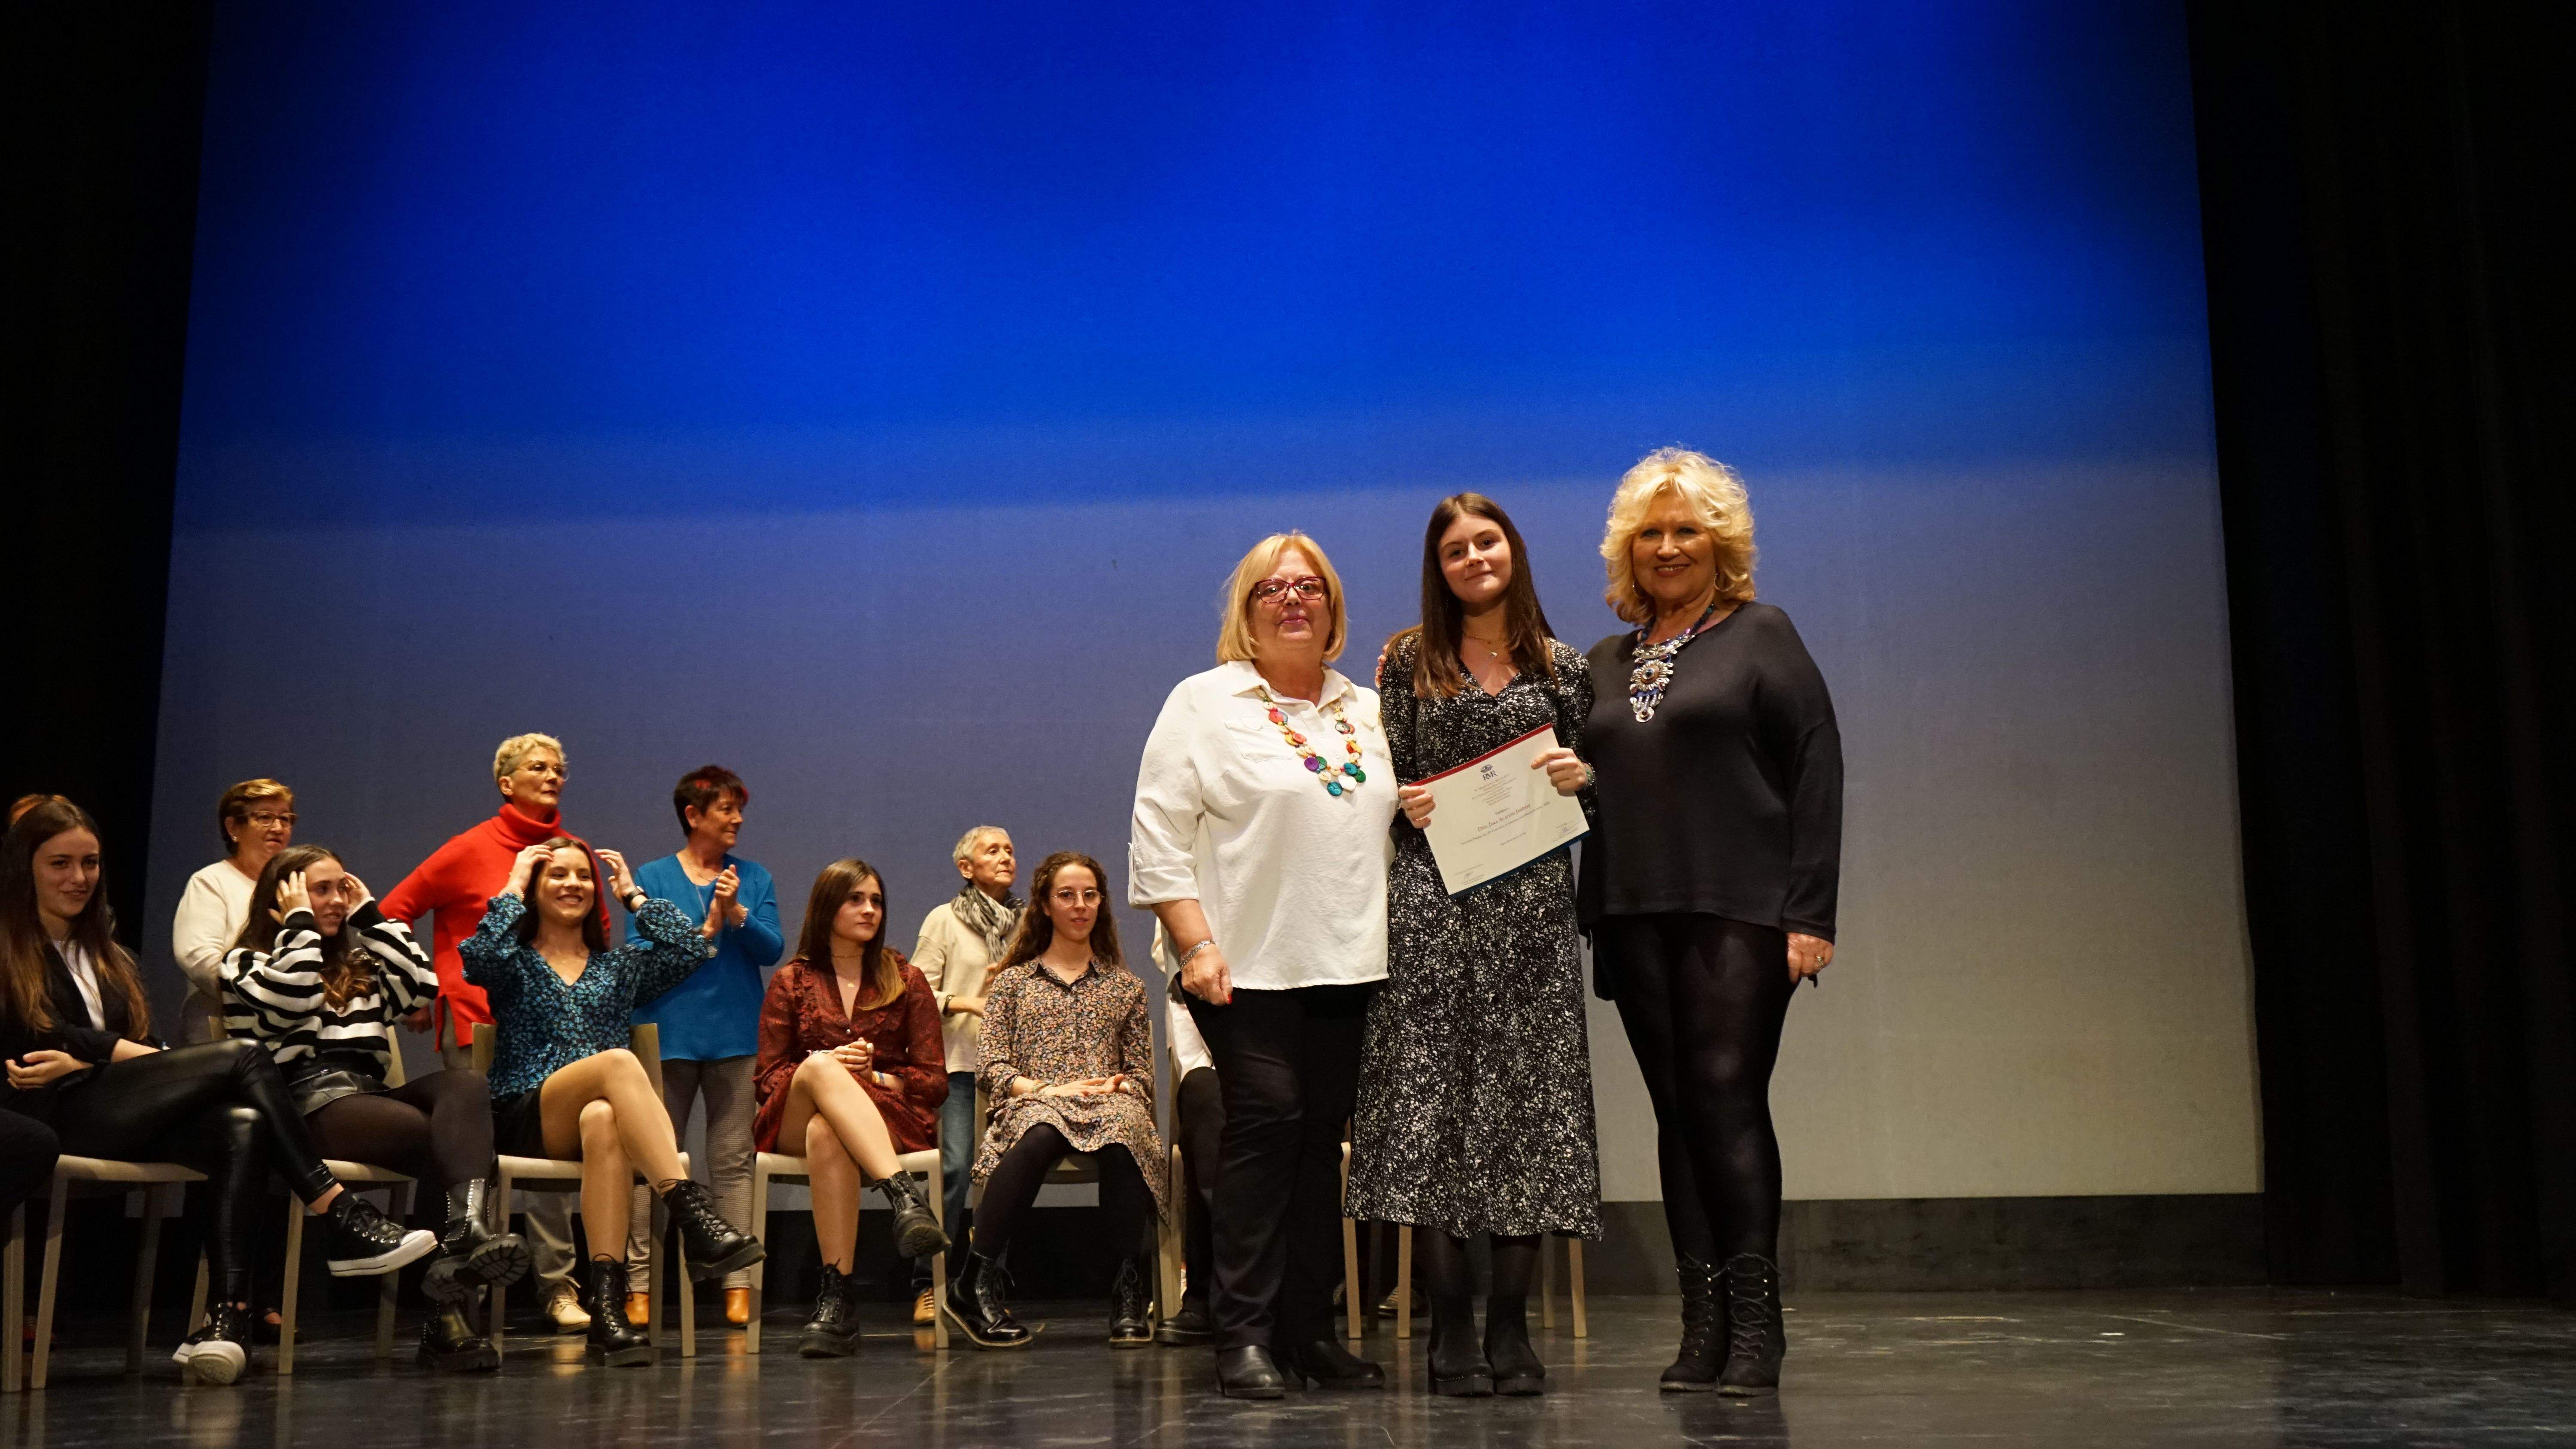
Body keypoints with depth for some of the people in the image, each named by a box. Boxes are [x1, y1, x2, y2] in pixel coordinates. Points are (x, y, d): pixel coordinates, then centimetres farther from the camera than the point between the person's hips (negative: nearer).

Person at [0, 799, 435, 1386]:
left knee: (242, 1126, -29)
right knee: (242, 1056, -23)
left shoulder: (109, 957, 29)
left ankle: (229, 1315, -42)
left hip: (124, 1117, 6)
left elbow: (142, 1043, 15)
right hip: (56, 1119, -6)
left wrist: (86, 1054, -7)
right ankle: (341, 1219, -26)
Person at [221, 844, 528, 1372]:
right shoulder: (247, 963, 16)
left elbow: (421, 987, 16)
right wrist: (299, 923, 6)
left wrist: (371, 917, 20)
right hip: (308, 1104, -5)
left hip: (371, 1095, 6)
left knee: (465, 1083, -30)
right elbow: (291, 999, -6)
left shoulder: (359, 963, 34)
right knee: (451, 1137, -31)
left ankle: (467, 1230, -53)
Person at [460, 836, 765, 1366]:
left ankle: (606, 1301, -51)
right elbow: (477, 957, -7)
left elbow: (690, 947, 9)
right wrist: (513, 889, 6)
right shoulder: (513, 963, 19)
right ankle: (693, 1210, -52)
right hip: (524, 1119, -2)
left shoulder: (621, 965, 27)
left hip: (603, 1107, 2)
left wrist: (633, 895, 18)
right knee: (619, 1062, -36)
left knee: (602, 1120, -40)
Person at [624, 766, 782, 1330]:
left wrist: (737, 915, -14)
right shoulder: (652, 877, 6)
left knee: (734, 1160, 1)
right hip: (668, 1034, -1)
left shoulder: (754, 878, 11)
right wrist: (704, 930, -11)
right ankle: (638, 1286, 4)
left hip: (736, 1034, 2)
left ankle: (738, 1285, 3)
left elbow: (773, 949, 1)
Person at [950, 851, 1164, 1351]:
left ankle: (1131, 1292, -37)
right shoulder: (1014, 981, 20)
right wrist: (1050, 1089, -10)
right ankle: (977, 1286, -37)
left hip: (1111, 1104, 1)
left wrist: (1114, 1089, -7)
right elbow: (993, 1069, 7)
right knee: (1041, 1135, -41)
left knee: (1121, 1132, -39)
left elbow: (1143, 1075, 16)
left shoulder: (1125, 986, 24)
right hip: (1034, 1105, -1)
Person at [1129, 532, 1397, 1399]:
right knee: (1265, 1126, -11)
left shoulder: (1368, 712, 18)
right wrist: (1195, 945, -12)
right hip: (1250, 967, -5)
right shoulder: (1204, 703, 2)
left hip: (1348, 966, 5)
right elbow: (1160, 833, -4)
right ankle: (1243, 1336, -3)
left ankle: (1308, 1330, 13)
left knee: (1322, 1139, 6)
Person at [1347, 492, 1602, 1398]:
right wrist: (1403, 804, -12)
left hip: (1534, 904, 1)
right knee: (1431, 1092, -6)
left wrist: (1581, 775, -7)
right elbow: (1385, 779, 8)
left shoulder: (1562, 668, 11)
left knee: (1528, 1095, 0)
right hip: (1433, 903, -1)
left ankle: (1510, 1325, 8)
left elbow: (1591, 785, 14)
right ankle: (1451, 1329, 2)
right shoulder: (1408, 661, 8)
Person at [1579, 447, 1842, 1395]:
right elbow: (1586, 785, 18)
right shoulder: (1607, 661, 17)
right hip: (1633, 916, 5)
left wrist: (1809, 915, -11)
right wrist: (1587, 912, 5)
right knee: (1678, 1111, 5)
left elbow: (1815, 775, -4)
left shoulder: (1760, 637, 3)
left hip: (1738, 910, -5)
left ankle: (1754, 1323, -6)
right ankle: (1702, 1325, 9)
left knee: (1728, 1096, -12)